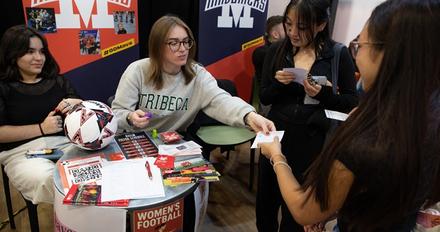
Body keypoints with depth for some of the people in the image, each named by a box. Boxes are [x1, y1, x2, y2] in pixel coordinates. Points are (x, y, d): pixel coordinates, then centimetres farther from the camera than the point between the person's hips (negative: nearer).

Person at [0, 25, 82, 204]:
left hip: (67, 144, 3)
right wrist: (41, 128, -8)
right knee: (50, 182, -35)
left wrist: (78, 105, -5)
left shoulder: (58, 81, 19)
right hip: (23, 151, -2)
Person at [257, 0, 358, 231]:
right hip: (276, 136, 3)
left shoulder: (339, 55, -7)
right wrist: (278, 83, -18)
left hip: (313, 141, -2)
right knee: (266, 200, 17)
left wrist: (324, 94, -20)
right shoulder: (276, 50, -1)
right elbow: (264, 97, 3)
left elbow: (352, 102, -1)